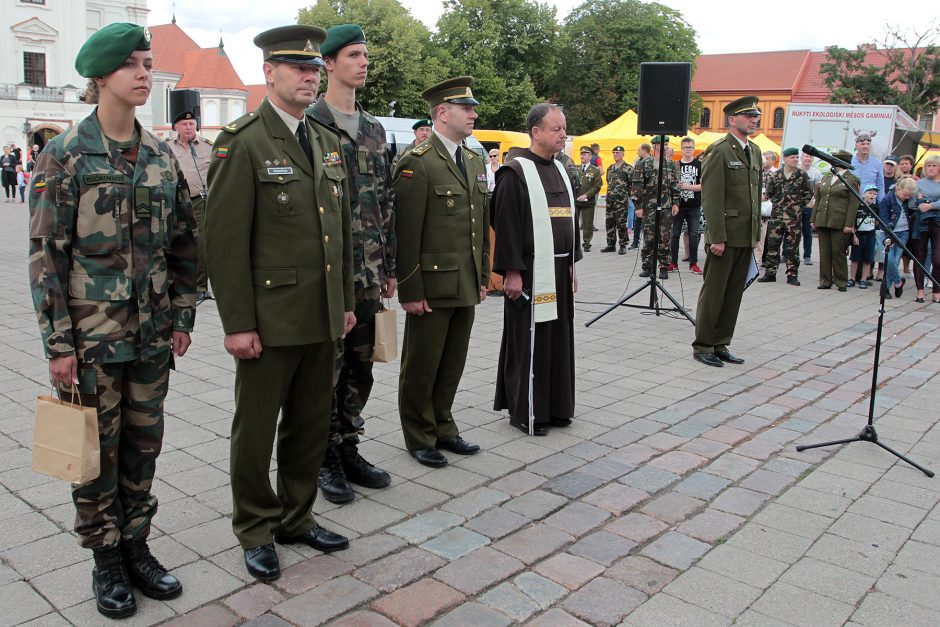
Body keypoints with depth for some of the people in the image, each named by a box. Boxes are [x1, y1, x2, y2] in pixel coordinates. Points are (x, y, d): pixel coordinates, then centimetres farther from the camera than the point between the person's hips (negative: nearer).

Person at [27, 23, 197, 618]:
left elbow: (184, 243, 10)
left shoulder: (162, 155, 5)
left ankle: (137, 546, 30)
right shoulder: (65, 155, -7)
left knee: (143, 444, 13)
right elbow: (46, 253, -8)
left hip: (152, 332, 4)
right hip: (91, 334, -4)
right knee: (97, 450, 8)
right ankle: (106, 559, 25)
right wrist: (58, 343, -11)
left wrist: (182, 317, 7)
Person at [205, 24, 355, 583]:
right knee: (256, 431, 8)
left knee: (312, 426, 16)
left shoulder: (328, 142, 12)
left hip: (323, 320, 7)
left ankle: (297, 517, 33)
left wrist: (347, 301, 14)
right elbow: (226, 239, -13)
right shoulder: (242, 143, -9)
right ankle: (257, 531, 25)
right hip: (269, 319, -6)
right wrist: (237, 323, -16)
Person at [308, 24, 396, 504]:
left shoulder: (374, 129, 14)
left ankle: (349, 450, 27)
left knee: (360, 366, 13)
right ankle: (325, 459, 18)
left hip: (368, 273, 6)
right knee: (327, 367, 3)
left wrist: (389, 266, 14)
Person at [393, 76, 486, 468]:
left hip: (466, 286, 7)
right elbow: (406, 234, -15)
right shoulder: (417, 164, -12)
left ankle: (442, 428, 31)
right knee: (422, 365, 7)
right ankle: (419, 437, 22)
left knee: (453, 363, 16)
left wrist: (483, 277, 14)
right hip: (432, 287, -7)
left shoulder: (475, 163, 14)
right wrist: (411, 291, -16)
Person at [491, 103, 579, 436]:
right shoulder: (515, 171, -11)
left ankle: (555, 405, 25)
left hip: (559, 269, 8)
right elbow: (505, 224, -15)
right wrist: (512, 271, -18)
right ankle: (524, 411, 12)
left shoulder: (559, 169, 14)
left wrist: (572, 263, 16)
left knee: (558, 339, 13)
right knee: (529, 342, 0)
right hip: (530, 271, -8)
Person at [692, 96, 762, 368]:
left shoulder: (754, 151, 16)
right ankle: (702, 346, 10)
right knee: (713, 292, 0)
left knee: (734, 294, 10)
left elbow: (756, 195, 18)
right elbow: (711, 198, -14)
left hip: (746, 237, 7)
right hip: (725, 235, -7)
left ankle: (721, 345, 19)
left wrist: (756, 234, 14)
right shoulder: (718, 151, -8)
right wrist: (717, 238, -19)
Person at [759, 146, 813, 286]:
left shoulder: (802, 175, 3)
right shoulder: (775, 176, 5)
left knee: (792, 247, 2)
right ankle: (770, 273, 11)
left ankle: (792, 275, 8)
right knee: (772, 244, 3)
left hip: (794, 217, -1)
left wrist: (799, 205, 4)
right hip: (776, 215, 2)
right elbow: (768, 193, 13)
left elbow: (808, 194, 10)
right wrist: (776, 203, 7)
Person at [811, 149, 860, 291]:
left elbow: (853, 204, -6)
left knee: (838, 252, -2)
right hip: (822, 221, 5)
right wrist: (813, 220, 11)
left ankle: (841, 282, 8)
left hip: (839, 223, -5)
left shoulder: (852, 180, 0)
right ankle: (825, 281, 12)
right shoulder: (825, 179, 17)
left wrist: (849, 224, -12)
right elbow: (817, 199, 18)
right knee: (824, 252, 6)